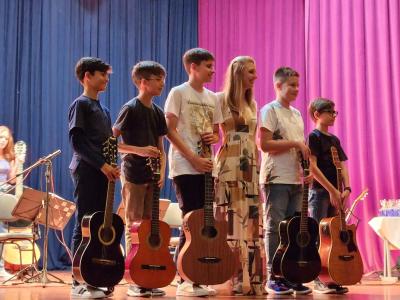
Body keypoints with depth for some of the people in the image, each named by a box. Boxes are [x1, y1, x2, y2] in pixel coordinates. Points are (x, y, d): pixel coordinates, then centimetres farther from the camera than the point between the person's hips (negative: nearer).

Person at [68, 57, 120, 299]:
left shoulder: (103, 109, 21)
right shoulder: (81, 104, -3)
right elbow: (77, 141, -13)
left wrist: (112, 166, 7)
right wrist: (101, 164, -17)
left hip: (103, 171, 8)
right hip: (86, 170, -8)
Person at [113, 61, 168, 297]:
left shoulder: (158, 112, 13)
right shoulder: (131, 109, -8)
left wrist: (162, 171, 3)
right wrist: (139, 150, -19)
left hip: (152, 175, 7)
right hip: (134, 174, -7)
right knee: (134, 225, -3)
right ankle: (134, 281, 3)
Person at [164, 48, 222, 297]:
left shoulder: (212, 98, 15)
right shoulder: (179, 93, -3)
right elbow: (170, 130, -9)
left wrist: (214, 137, -4)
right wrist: (194, 159, -16)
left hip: (206, 167, 6)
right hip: (185, 167, -6)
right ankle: (184, 280, 3)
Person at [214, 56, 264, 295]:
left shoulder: (252, 104, 18)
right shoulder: (221, 100, -1)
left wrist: (257, 170, 15)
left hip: (250, 168, 6)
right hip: (229, 168, -6)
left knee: (252, 221, 4)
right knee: (231, 222, -7)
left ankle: (251, 278, 9)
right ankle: (232, 279, -1)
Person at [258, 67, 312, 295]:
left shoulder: (297, 114, 19)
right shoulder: (270, 110, -4)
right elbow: (265, 144, -14)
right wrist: (295, 143, -14)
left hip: (296, 179, 7)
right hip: (276, 179, -7)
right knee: (275, 228, -4)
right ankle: (273, 277, 3)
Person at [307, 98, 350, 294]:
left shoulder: (334, 140, 18)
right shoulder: (313, 137, -5)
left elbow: (342, 166, 12)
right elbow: (312, 166, -14)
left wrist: (346, 188, -5)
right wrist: (332, 190, -17)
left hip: (335, 193, 7)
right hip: (319, 192, -7)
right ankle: (318, 280, -2)